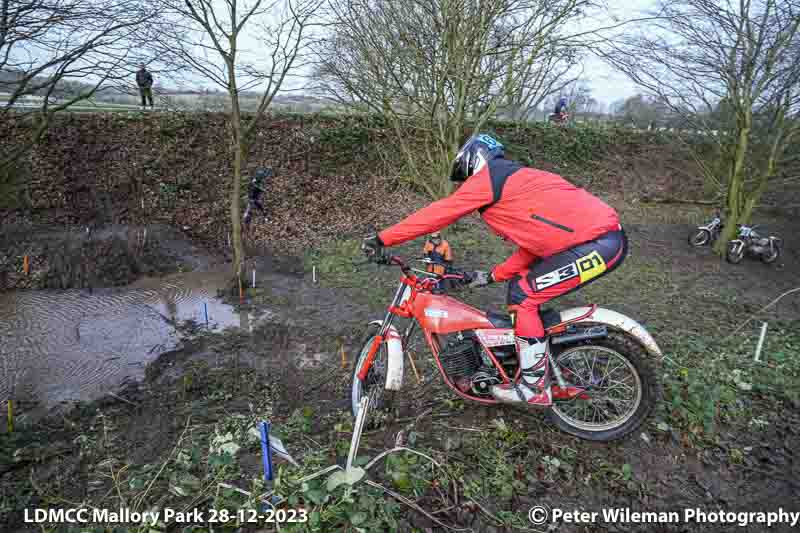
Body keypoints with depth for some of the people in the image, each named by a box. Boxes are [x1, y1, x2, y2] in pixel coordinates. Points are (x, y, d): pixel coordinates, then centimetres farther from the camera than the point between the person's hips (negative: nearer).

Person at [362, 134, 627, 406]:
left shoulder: (488, 176, -4)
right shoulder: (519, 179, 24)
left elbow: (440, 212, -5)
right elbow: (533, 245, 22)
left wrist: (382, 239, 0)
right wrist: (492, 275, 21)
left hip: (597, 242, -10)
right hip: (604, 233, 10)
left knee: (522, 297, -7)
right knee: (520, 287, 15)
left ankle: (535, 386, 3)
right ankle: (537, 358, 28)